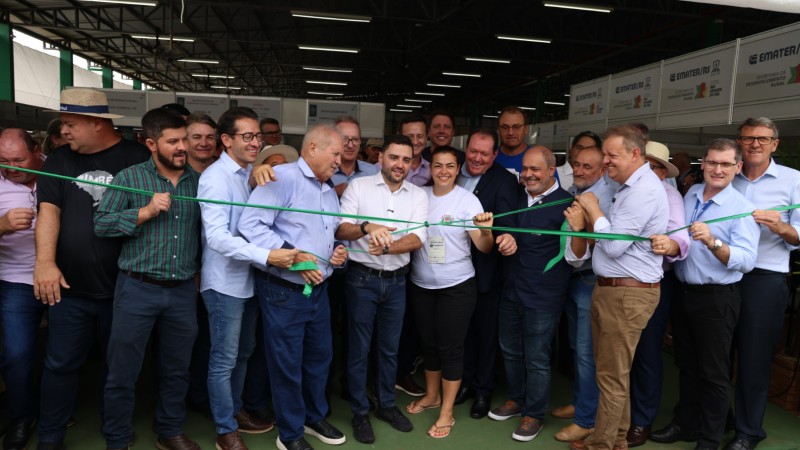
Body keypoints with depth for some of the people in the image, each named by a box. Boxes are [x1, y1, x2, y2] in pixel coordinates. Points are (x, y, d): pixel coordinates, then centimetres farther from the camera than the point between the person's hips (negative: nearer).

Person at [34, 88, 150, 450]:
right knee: (61, 364, 8)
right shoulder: (59, 160, 5)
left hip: (124, 286, -1)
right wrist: (45, 261, -17)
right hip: (71, 287, 2)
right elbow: (49, 211, -3)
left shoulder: (138, 158, -4)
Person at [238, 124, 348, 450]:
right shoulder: (282, 177, -15)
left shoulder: (330, 190, 14)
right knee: (287, 364, 6)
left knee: (320, 356, 20)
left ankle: (315, 417, 42)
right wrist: (292, 255, -25)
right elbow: (250, 225, -23)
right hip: (283, 291, -8)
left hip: (318, 289, 8)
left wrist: (339, 252, 1)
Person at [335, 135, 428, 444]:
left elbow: (418, 239, -9)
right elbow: (340, 230, -13)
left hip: (396, 281, 3)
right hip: (362, 278, -3)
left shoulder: (418, 195, 2)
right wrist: (367, 227, -33)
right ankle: (360, 412, 23)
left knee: (390, 347, 16)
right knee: (359, 348, 8)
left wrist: (386, 247, -26)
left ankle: (386, 404, 34)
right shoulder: (358, 186, -5)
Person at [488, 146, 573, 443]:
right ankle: (516, 400, 39)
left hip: (543, 296, -6)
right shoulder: (517, 198, 8)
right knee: (510, 350, 19)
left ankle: (534, 414, 24)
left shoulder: (566, 204, -12)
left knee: (536, 359, 6)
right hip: (510, 290, 7)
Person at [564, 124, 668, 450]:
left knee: (612, 376, 2)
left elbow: (614, 245, -22)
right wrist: (582, 225, -4)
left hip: (627, 294, -10)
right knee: (611, 371, 19)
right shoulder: (628, 188, 16)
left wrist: (593, 209, -10)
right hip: (608, 289, 10)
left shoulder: (644, 191, -17)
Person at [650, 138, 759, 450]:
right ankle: (685, 424, 37)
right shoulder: (691, 194, 5)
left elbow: (747, 260, -24)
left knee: (713, 372, 7)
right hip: (684, 292, 6)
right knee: (686, 365, 19)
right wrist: (669, 245, -7)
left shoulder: (742, 208, -14)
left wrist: (713, 242, -38)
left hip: (717, 298, -6)